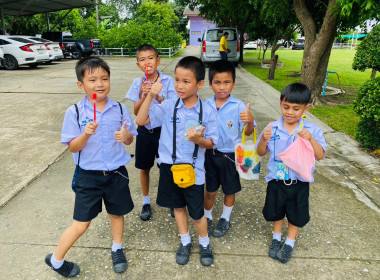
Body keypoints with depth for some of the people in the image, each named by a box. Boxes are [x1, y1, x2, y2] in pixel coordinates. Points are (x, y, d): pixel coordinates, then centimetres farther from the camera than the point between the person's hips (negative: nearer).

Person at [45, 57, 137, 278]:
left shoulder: (120, 109, -5)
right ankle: (56, 260, 35)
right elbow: (72, 147, -8)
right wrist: (86, 134, -27)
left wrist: (126, 135, -21)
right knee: (81, 225, 7)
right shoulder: (75, 112, -10)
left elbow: (129, 140, 2)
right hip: (89, 176, -2)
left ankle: (117, 249, 47)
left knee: (117, 213, 20)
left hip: (116, 173, 2)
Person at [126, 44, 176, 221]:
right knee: (144, 167, 14)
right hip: (145, 131, 2)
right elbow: (137, 112, -7)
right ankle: (146, 202, 34)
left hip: (163, 130, -2)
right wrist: (143, 96, -25)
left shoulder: (167, 81, -9)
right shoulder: (137, 84, -3)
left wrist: (158, 96, -28)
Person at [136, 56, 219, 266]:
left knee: (196, 213, 11)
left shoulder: (207, 111, -10)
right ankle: (185, 241, 45)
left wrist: (199, 140, -26)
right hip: (170, 166, 2)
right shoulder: (168, 106, -7)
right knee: (178, 206, 21)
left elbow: (211, 143, -4)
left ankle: (204, 242, 41)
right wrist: (150, 96, -18)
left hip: (194, 170, -2)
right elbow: (141, 121, -9)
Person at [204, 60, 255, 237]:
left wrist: (250, 121, -33)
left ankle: (225, 219, 42)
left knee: (230, 190, 18)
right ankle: (207, 218, 40)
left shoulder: (239, 106, -14)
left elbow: (248, 133, -14)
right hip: (211, 154, 2)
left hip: (230, 155, -1)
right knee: (210, 190, 15)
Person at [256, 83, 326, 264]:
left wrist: (311, 139, -28)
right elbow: (261, 152, -5)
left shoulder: (312, 130, -11)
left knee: (297, 214, 18)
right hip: (276, 180, 1)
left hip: (299, 182, 0)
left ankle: (290, 242, 43)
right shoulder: (273, 128, -11)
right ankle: (276, 238, 46)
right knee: (276, 211, 20)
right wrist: (264, 139, -25)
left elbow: (320, 156, -13)